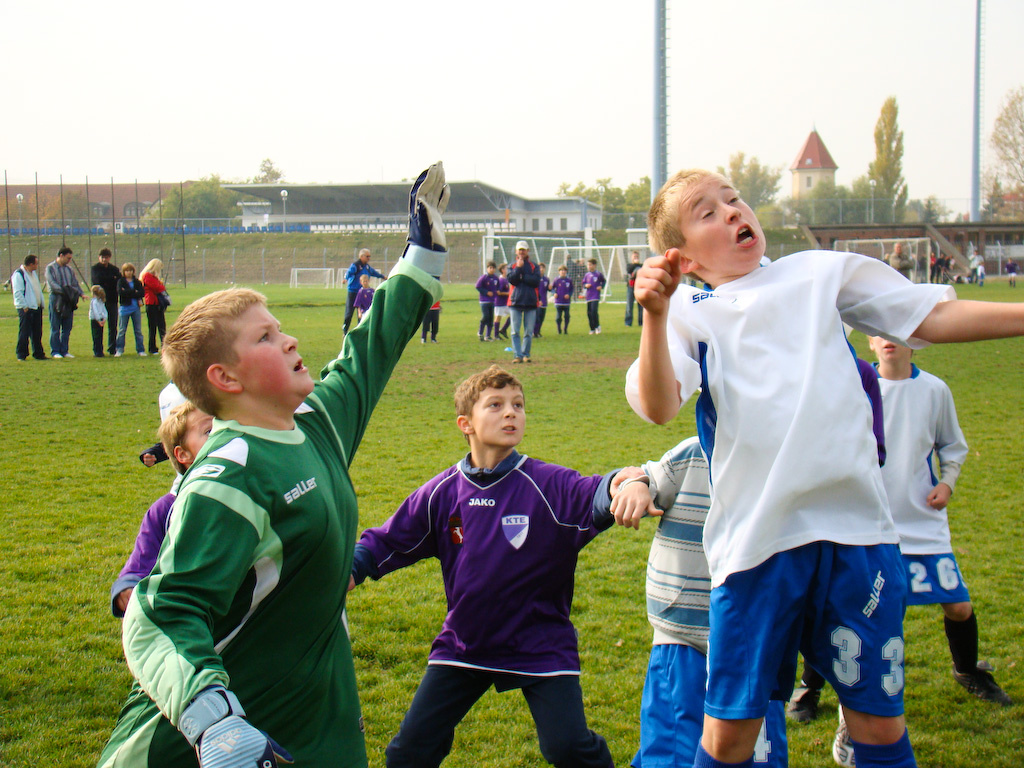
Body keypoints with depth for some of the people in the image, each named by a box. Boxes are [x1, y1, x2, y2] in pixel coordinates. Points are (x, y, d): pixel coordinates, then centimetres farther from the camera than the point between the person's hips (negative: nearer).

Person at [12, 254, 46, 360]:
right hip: (26, 309, -8)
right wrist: (24, 306, -18)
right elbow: (17, 293, -15)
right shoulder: (18, 274, -11)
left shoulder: (33, 273, 17)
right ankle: (21, 354, 2)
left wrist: (41, 303, 17)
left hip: (37, 307, 8)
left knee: (37, 333, 11)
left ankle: (38, 353, 17)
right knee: (24, 333, -4)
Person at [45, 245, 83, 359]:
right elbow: (52, 284, -14)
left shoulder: (69, 269, 16)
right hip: (56, 298, -5)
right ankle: (55, 351, 4)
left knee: (67, 328, 6)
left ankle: (64, 350, 13)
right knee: (55, 327, -1)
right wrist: (63, 290, -25)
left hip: (68, 300, 5)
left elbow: (75, 283, 15)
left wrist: (80, 293, -3)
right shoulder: (50, 268, -2)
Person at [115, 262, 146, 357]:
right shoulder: (121, 281, 3)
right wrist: (134, 292, -15)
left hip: (135, 308, 2)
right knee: (122, 330, 2)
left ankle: (141, 350, 8)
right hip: (124, 308, -2)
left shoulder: (137, 282, 9)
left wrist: (128, 293, -13)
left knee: (138, 330, 4)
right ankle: (119, 350, 7)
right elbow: (120, 292, -16)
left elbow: (142, 293, -6)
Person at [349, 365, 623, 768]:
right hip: (462, 645, 3)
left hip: (539, 647, -3)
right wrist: (348, 569, -9)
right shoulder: (442, 492, -3)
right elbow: (388, 540, 7)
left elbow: (593, 497, -32)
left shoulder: (548, 486, -14)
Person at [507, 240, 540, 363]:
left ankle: (525, 354, 10)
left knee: (529, 332, 1)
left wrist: (522, 277, -9)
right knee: (515, 331, -5)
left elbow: (536, 281, -6)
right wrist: (519, 267, -11)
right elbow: (511, 280, -6)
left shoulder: (534, 266, 10)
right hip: (515, 302, 0)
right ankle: (517, 355, -5)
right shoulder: (512, 266, 11)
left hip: (530, 302, 0)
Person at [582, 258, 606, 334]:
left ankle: (597, 326, 0)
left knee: (594, 311, -18)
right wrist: (585, 285, -6)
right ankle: (592, 329, 16)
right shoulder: (586, 275, 7)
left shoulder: (598, 274, -4)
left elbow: (603, 281, 11)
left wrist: (601, 286, -6)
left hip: (596, 296, -5)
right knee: (589, 313, 5)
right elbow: (583, 284, 15)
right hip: (588, 296, 5)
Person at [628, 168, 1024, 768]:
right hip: (756, 539, -2)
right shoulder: (689, 312, 8)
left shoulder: (820, 273, 15)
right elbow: (658, 407, -10)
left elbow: (937, 317, 16)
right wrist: (656, 315, -24)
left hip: (858, 527, 2)